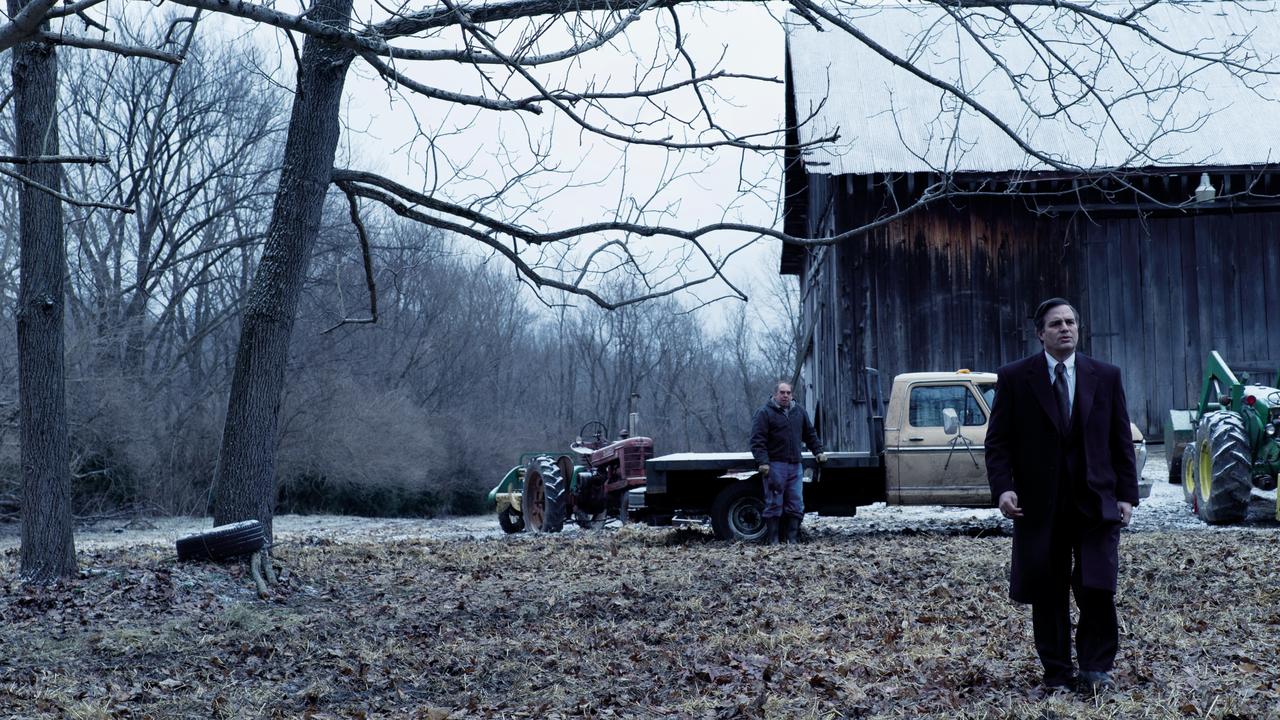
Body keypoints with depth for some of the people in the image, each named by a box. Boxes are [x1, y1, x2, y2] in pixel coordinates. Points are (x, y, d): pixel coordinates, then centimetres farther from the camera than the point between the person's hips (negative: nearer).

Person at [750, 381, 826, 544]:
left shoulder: (799, 412, 16)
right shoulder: (764, 413, -2)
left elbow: (810, 434, 27)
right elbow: (758, 440, -9)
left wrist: (818, 451, 18)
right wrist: (763, 462, -18)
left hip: (795, 465, 6)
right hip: (775, 465, -6)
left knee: (796, 505, 5)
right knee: (774, 504, -3)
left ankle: (792, 539, 11)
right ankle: (772, 540, 2)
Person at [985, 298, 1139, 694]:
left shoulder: (1106, 376, 8)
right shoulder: (1014, 377, 3)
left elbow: (1121, 440, 10)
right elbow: (998, 441, 2)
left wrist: (1127, 494, 4)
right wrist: (1003, 488, -11)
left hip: (1096, 502, 1)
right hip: (1040, 505, -1)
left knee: (1097, 590, -7)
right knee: (1047, 596, 5)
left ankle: (1095, 669, 8)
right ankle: (1057, 672, 17)